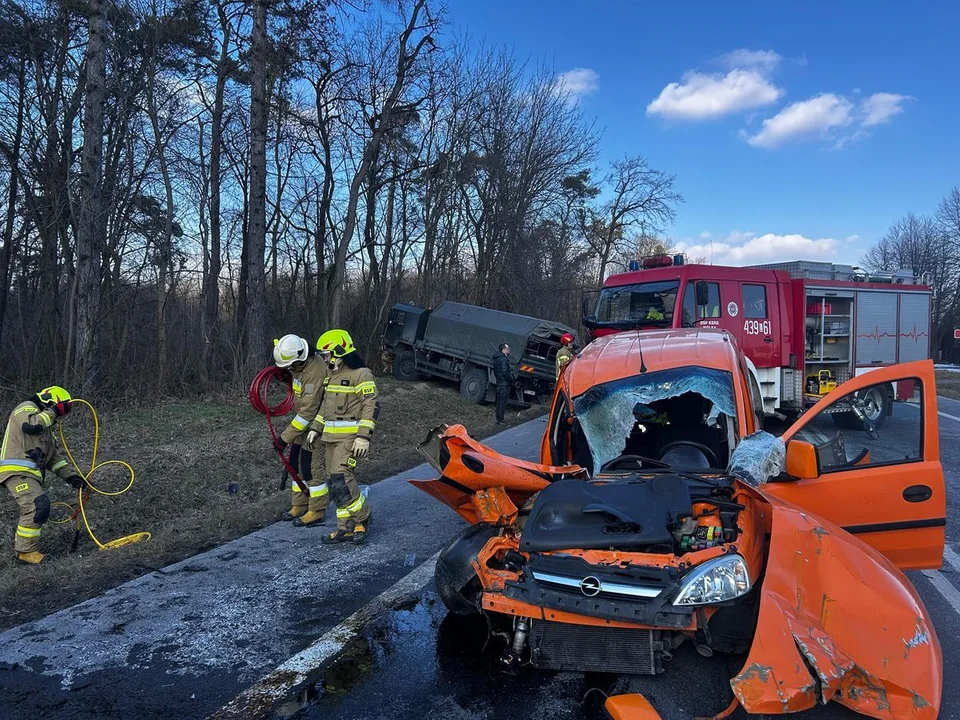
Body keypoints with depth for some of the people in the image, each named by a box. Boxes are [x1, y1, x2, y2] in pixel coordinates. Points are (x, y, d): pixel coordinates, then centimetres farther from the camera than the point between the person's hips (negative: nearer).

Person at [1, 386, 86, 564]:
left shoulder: (45, 426, 27)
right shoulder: (27, 408, 0)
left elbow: (54, 457, 23)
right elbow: (31, 425, -26)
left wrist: (71, 475, 13)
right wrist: (52, 411, -10)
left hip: (30, 473, 10)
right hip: (16, 470, -10)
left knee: (40, 508, 16)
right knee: (38, 506, -20)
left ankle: (20, 543, 31)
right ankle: (26, 552, -12)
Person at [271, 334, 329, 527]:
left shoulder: (315, 372, -30)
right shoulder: (300, 365, 0)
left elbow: (308, 412, -29)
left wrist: (285, 437, -25)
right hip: (305, 423, 10)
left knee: (311, 467, -5)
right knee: (296, 463, 14)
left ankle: (317, 513, 9)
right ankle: (299, 505, 28)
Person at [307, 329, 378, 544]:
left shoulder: (361, 374, -11)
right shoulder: (331, 375, 18)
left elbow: (371, 406, -16)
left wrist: (363, 437, -21)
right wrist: (316, 428, 20)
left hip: (350, 437, -9)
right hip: (331, 437, 9)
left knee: (340, 478, -18)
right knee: (334, 482, 7)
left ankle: (362, 517, 2)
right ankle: (346, 528, 15)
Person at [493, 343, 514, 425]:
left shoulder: (497, 358, 14)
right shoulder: (503, 359, -17)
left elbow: (495, 371, 20)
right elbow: (504, 372, -22)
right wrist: (511, 379, -10)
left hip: (499, 382, 10)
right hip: (504, 384, -10)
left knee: (499, 401, 15)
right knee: (503, 402, -6)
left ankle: (498, 419, 20)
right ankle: (500, 420, -4)